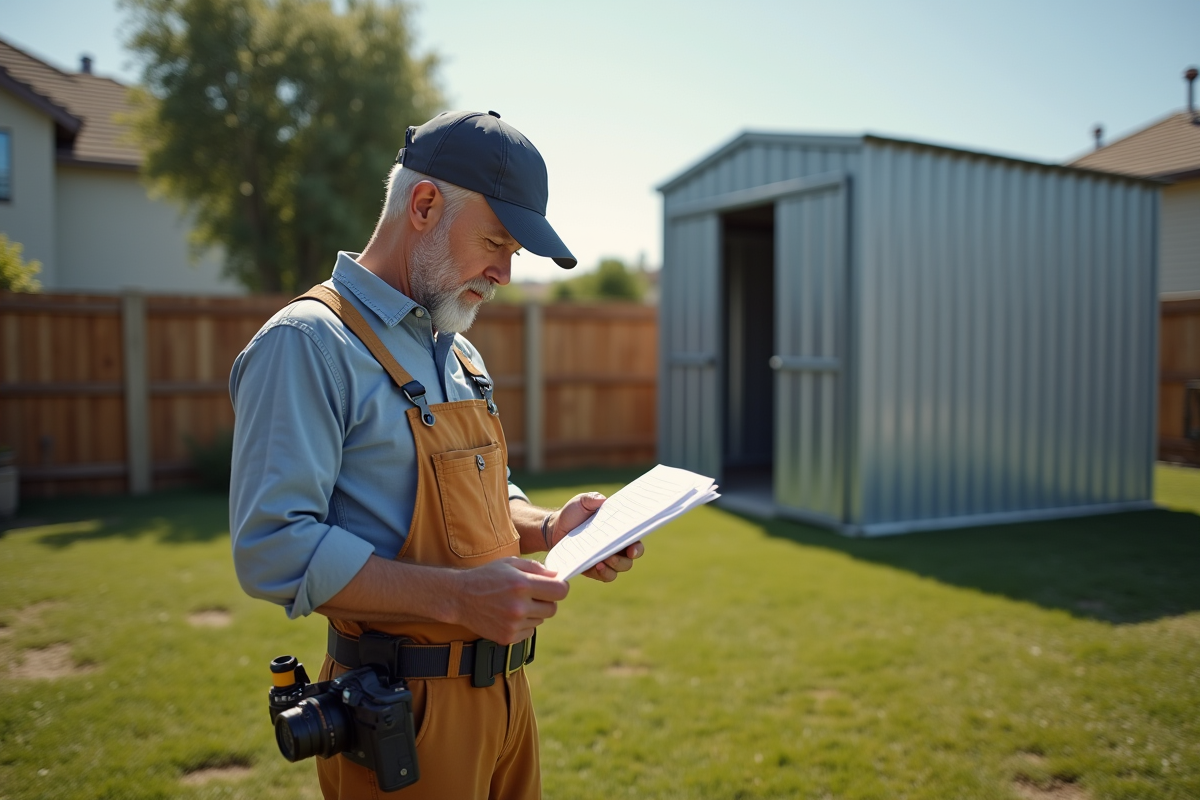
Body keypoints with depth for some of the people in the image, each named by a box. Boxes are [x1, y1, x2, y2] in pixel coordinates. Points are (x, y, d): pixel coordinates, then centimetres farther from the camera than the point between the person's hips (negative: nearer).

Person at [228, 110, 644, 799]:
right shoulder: (308, 342, -16)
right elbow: (273, 548, -23)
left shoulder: (459, 353, 12)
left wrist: (548, 528, -1)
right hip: (404, 711, -8)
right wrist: (458, 595, -28)